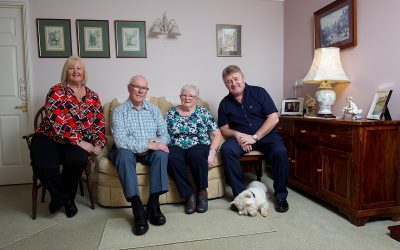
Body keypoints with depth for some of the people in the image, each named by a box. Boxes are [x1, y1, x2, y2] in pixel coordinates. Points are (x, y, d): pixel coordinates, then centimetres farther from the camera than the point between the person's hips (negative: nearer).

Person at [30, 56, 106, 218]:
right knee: (43, 165, -31)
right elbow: (56, 121, -16)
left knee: (78, 160, -31)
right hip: (50, 137, -2)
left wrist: (98, 144, -7)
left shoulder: (93, 96, 10)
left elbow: (100, 123, 9)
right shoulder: (57, 91, -3)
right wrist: (79, 142, -21)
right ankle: (66, 197, 1)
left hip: (80, 141, 2)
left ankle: (62, 196, 1)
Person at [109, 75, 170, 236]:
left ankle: (153, 204, -23)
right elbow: (120, 141, -19)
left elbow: (165, 135, 0)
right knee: (124, 153, -34)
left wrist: (153, 144, -21)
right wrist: (149, 144, -25)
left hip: (150, 152, 3)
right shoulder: (119, 112, -4)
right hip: (128, 151, -2)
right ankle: (137, 209, -32)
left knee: (161, 152, -28)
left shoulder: (154, 110, 9)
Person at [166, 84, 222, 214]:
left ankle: (202, 192, -16)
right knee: (172, 158, -33)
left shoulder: (203, 113, 8)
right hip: (176, 148, 2)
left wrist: (212, 152, -9)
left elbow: (217, 135, 5)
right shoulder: (171, 113, 14)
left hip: (199, 147, -1)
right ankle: (189, 195, -19)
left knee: (197, 155, -36)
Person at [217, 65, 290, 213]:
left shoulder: (259, 92, -1)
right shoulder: (225, 103, 7)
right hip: (240, 137, 2)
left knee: (280, 152, -30)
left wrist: (254, 137, -16)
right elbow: (224, 129, 8)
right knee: (226, 149, -29)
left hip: (265, 134, -1)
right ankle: (240, 194, -20)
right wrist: (237, 135, -15)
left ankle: (280, 195, -8)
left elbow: (274, 118, -7)